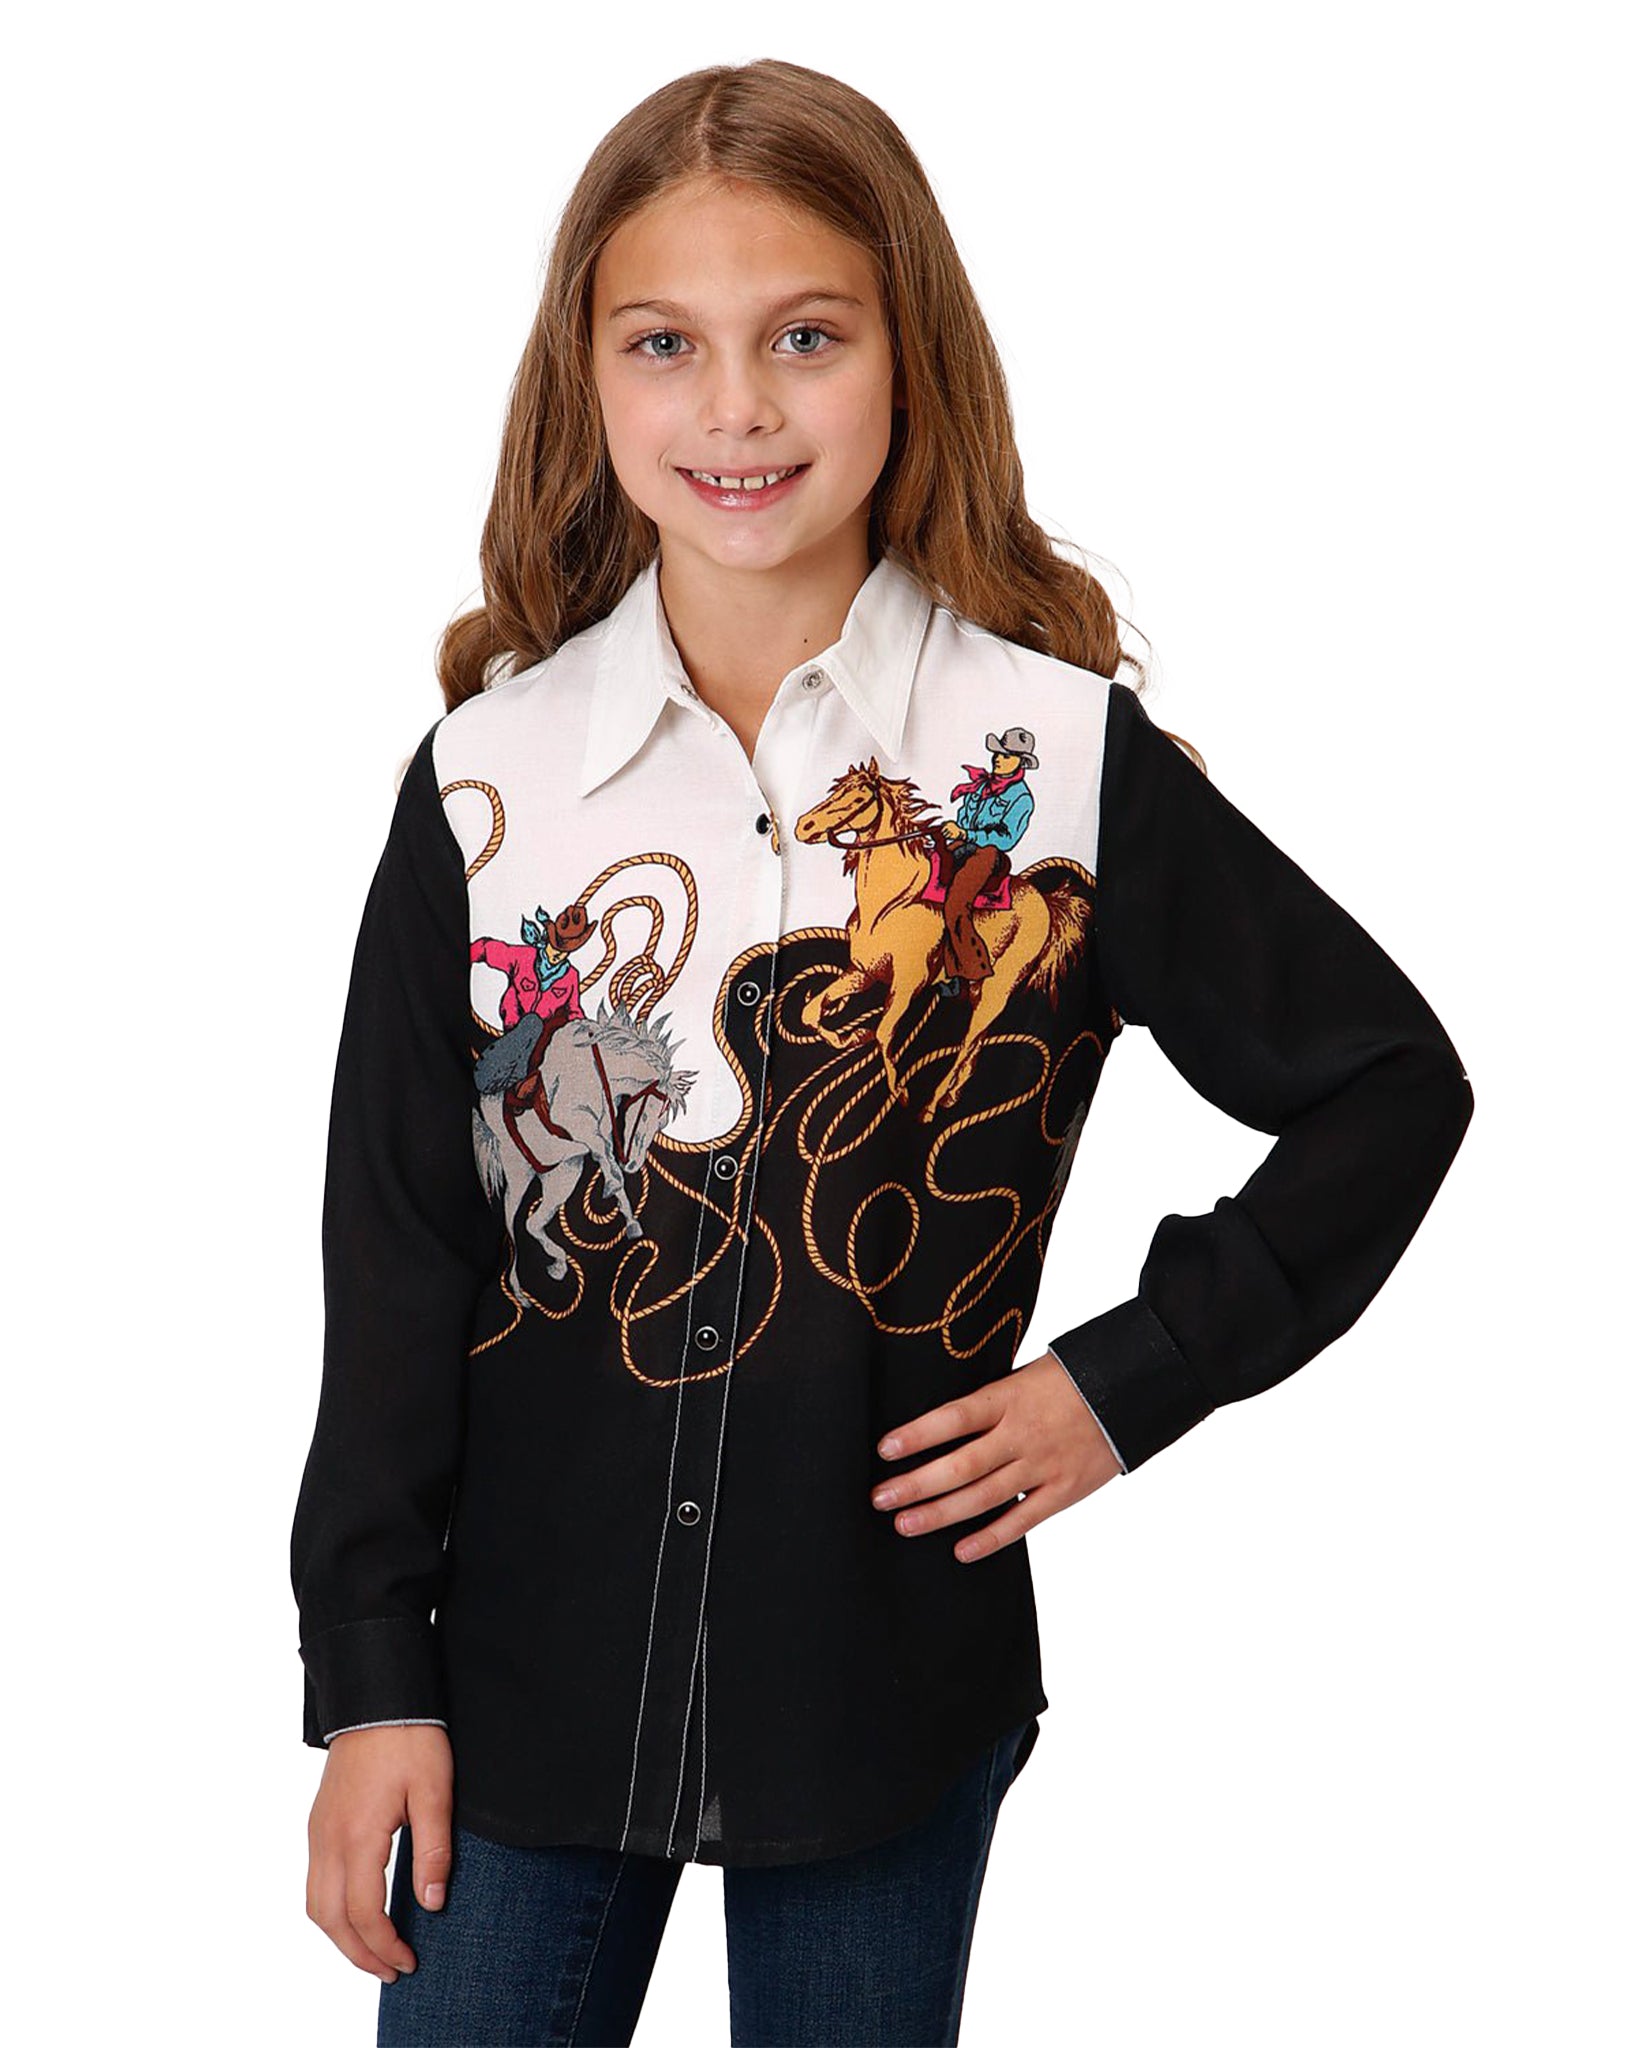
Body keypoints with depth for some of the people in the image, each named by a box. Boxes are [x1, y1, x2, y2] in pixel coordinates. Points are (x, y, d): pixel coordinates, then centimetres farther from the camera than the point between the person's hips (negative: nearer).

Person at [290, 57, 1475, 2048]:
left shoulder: (1064, 754, -7)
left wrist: (1135, 1376, -5)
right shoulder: (492, 770, -3)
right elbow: (395, 1247, 1)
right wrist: (370, 1675, 0)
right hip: (529, 1673, 1)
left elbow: (1392, 1084, 2)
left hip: (893, 1679, -1)